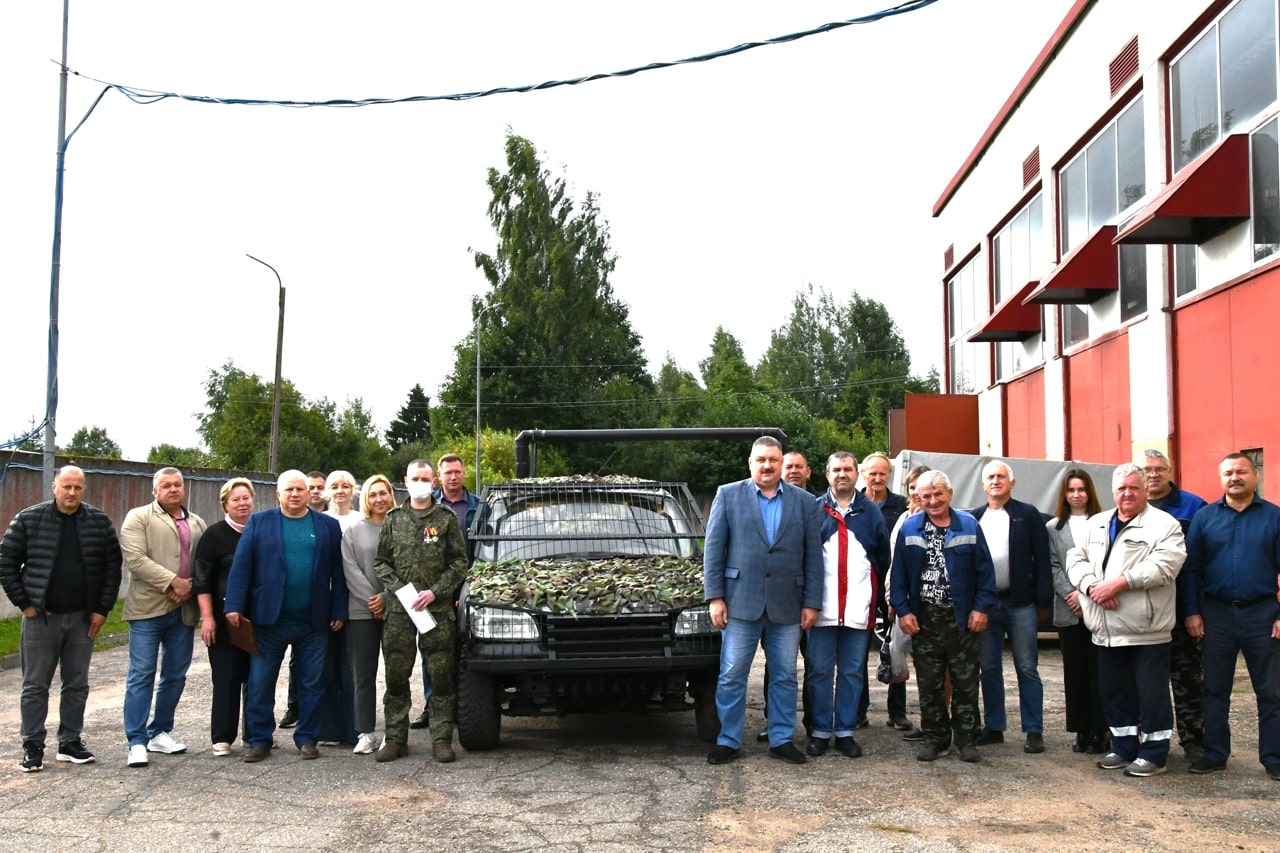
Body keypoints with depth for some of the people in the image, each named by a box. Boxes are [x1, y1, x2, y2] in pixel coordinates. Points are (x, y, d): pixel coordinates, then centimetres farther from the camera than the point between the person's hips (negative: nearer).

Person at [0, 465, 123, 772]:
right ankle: (33, 747, 13)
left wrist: (102, 609, -1)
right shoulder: (28, 519, -3)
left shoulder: (99, 522, 1)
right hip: (40, 617, -2)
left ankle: (70, 742, 21)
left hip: (83, 618, 2)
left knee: (77, 684, 10)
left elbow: (113, 566, 4)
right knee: (35, 685, 4)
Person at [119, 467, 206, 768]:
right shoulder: (138, 518, 0)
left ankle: (160, 733, 22)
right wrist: (173, 582, -15)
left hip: (184, 610, 5)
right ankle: (137, 742, 2)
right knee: (142, 676, -3)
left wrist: (189, 587, -8)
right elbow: (135, 559, -12)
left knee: (175, 676, 10)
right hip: (148, 608, -5)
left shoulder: (197, 523, 16)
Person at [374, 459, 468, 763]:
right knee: (396, 676, 4)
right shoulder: (393, 519, 11)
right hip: (398, 609, 2)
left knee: (441, 676, 0)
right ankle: (396, 738, 13)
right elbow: (380, 562, 10)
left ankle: (442, 740, 6)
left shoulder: (447, 518, 5)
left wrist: (435, 592, -9)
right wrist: (399, 589, -6)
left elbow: (460, 562, 2)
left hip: (438, 609, -2)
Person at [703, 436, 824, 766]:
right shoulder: (728, 495, 2)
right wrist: (715, 597, -7)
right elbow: (713, 549, 0)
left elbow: (813, 556, 5)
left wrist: (812, 603, 0)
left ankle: (781, 739, 21)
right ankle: (728, 740, 14)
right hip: (741, 602, -1)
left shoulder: (805, 502, 7)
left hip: (787, 606, 2)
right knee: (732, 676, 3)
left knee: (785, 677, 9)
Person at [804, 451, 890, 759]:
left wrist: (877, 599, 6)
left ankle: (845, 731, 15)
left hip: (859, 608, 1)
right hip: (822, 607, -1)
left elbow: (883, 559, 11)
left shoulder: (871, 512, 10)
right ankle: (820, 731, 11)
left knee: (852, 673, 6)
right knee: (819, 671, 2)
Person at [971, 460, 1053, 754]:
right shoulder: (974, 518, 9)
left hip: (1020, 603, -3)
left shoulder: (1028, 515, 0)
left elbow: (1042, 560, -2)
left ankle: (1034, 731, 8)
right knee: (989, 669, 9)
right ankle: (993, 727, 18)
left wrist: (1043, 601, -7)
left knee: (1027, 669, 2)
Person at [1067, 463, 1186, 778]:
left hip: (1146, 629, -6)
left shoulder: (1164, 524, -4)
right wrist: (1092, 585, -12)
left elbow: (1164, 565, -18)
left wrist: (1119, 583, -20)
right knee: (1114, 691, 15)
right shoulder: (1096, 524, 15)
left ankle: (1154, 752, 14)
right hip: (1107, 629, 6)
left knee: (1152, 692, 2)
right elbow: (1076, 558, 8)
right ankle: (1124, 746, 28)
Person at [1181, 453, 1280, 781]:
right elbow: (1191, 569, 4)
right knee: (1215, 689, 9)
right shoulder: (1204, 517, 4)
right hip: (1217, 612, 2)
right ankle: (1215, 754, 19)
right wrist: (1192, 612, -2)